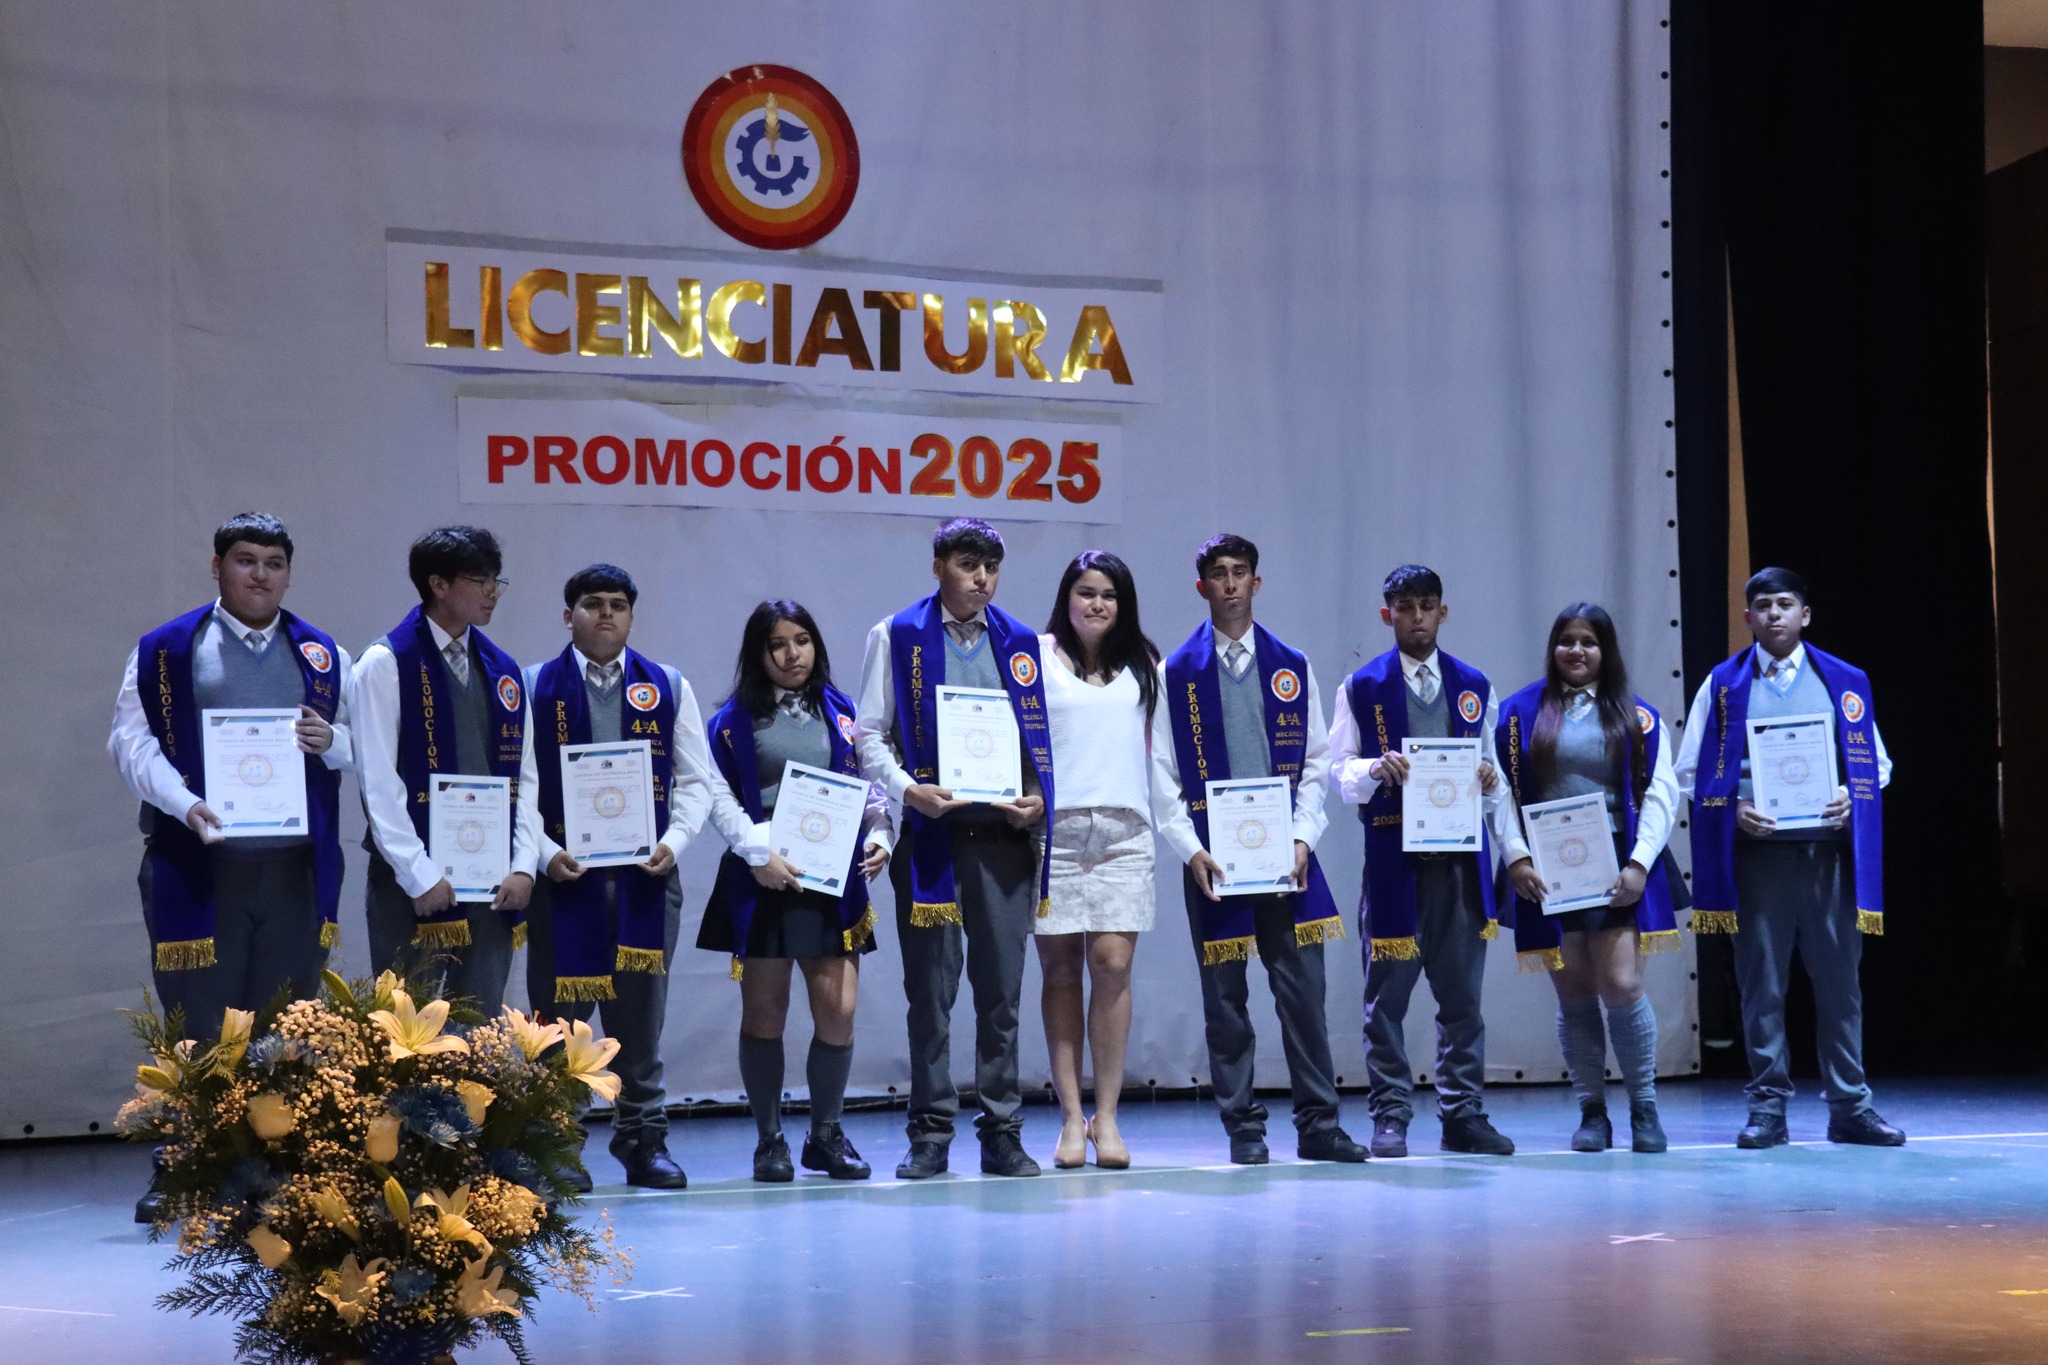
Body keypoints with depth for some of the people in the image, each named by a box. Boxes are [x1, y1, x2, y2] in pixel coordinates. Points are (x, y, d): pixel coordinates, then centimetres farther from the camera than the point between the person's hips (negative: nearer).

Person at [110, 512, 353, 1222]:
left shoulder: (324, 655, 14)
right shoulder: (166, 650, 4)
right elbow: (131, 739, -4)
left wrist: (330, 741, -7)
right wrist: (186, 804, -19)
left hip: (297, 869, 3)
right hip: (199, 866, -3)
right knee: (196, 1023, -1)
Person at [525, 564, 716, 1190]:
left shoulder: (668, 688, 10)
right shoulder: (535, 687, 4)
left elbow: (695, 780, 8)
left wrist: (673, 843, -8)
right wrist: (546, 853, -14)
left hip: (645, 875, 2)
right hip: (563, 875, -2)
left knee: (640, 1015, 6)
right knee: (559, 1014, 1)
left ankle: (644, 1141, 16)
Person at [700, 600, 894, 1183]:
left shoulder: (841, 713, 14)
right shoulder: (734, 719, 4)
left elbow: (869, 784, 15)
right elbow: (719, 797, -4)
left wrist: (879, 838, -2)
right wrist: (760, 852, -15)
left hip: (833, 878, 2)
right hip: (761, 880, -2)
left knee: (838, 1010, -4)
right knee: (764, 1013, 3)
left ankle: (827, 1135, 12)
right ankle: (770, 1140, 13)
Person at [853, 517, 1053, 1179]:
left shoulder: (1021, 642, 12)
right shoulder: (896, 637, 4)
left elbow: (1041, 735, 14)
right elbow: (869, 733, 2)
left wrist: (1038, 799, -3)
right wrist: (907, 790, -13)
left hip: (1004, 833, 2)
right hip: (930, 833, -2)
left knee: (1002, 991, 4)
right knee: (930, 992, 1)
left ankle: (1002, 1134, 10)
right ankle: (930, 1136, 8)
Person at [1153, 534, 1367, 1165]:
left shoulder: (1292, 666, 10)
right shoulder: (1176, 673, 4)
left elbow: (1315, 763, 9)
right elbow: (1162, 775, 1)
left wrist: (1303, 837, -4)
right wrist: (1191, 850, -9)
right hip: (1214, 859, -1)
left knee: (1303, 991, -1)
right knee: (1225, 1000, 2)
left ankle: (1318, 1124, 5)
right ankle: (1244, 1129, 9)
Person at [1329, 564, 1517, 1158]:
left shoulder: (1474, 686, 14)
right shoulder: (1362, 687, 5)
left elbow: (1494, 766, 18)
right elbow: (1338, 771, 3)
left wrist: (1491, 777, -4)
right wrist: (1376, 768, -17)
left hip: (1463, 855, 2)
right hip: (1393, 855, -2)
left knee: (1463, 994, 4)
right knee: (1387, 993, -1)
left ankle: (1463, 1114, 11)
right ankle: (1391, 1117, 6)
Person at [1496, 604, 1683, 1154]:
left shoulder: (1638, 717, 7)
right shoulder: (1521, 711, 7)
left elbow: (1660, 793, 1)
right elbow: (1501, 790, 3)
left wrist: (1639, 864, -9)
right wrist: (1516, 858, -8)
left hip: (1616, 871, -1)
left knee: (1621, 985, -10)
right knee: (1573, 994, 4)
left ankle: (1644, 1107, 6)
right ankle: (1592, 1113, 14)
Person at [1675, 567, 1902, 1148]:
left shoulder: (1845, 681, 9)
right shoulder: (1724, 685, 6)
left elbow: (1876, 763, 11)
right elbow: (1692, 772, 6)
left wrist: (1852, 797, -9)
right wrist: (1733, 809, -10)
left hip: (1827, 848, 1)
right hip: (1757, 852, -1)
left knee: (1839, 979, 2)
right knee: (1762, 983, 1)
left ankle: (1850, 1106, 10)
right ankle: (1767, 1109, 8)